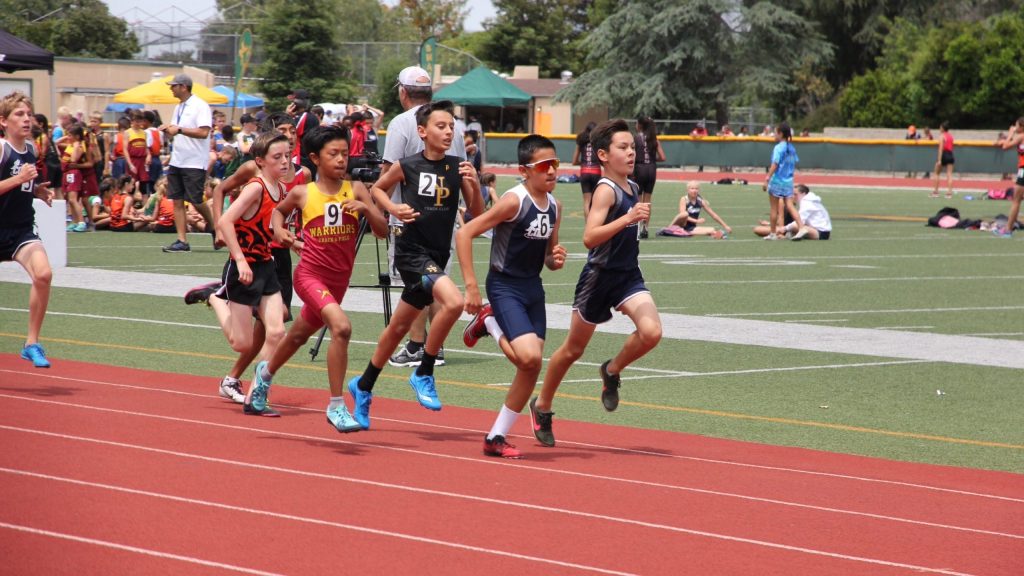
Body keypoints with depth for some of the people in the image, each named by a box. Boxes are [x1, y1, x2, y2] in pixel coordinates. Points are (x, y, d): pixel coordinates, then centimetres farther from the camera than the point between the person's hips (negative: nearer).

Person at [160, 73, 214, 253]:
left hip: (194, 163, -8)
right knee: (177, 200, 1)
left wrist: (179, 129, -20)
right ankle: (182, 242, 1)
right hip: (176, 162, 8)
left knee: (196, 201, -7)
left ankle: (214, 228, 18)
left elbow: (203, 132, -20)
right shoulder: (178, 108, 16)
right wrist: (168, 130, 3)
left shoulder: (200, 106, -11)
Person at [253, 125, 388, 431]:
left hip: (339, 279, 4)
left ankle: (266, 371, 57)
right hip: (310, 275, -4)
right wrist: (278, 230, -3)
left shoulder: (355, 190, -2)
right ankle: (336, 406, -22)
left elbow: (382, 231, -4)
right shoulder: (303, 193, -5)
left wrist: (365, 208, -21)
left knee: (299, 334, 26)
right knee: (341, 326, -29)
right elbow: (279, 210, 17)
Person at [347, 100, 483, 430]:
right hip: (412, 251, -5)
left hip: (438, 256, 5)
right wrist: (394, 209, -6)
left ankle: (363, 387, 36)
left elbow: (476, 215, 1)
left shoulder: (457, 168, 1)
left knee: (400, 326, 17)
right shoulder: (408, 166, -6)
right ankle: (423, 374, -12)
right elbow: (378, 189, 12)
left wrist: (475, 185, -15)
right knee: (453, 302, -28)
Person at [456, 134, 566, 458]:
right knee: (530, 357, -23)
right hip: (504, 288, -8)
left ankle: (496, 437, 18)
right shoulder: (514, 201, -17)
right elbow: (464, 234, -19)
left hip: (533, 288, 8)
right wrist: (471, 286, -22)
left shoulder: (554, 207, 6)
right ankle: (490, 323, 6)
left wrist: (556, 260, -6)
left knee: (532, 367, 6)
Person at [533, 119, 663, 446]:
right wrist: (627, 218, -36)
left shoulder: (633, 188, 9)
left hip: (629, 276, 6)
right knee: (574, 348, 9)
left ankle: (612, 372, 10)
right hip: (600, 276, -6)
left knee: (651, 332, -19)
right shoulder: (606, 190, -16)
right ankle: (542, 406, 29)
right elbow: (590, 237, -31)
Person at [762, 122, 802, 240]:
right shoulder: (791, 148, 9)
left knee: (773, 208, 5)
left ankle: (773, 233, 11)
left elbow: (774, 165, -19)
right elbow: (795, 163, 15)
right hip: (788, 181, 6)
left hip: (777, 181, -6)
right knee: (790, 206, 2)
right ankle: (801, 227, -15)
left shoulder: (779, 148, -13)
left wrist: (767, 179, -21)